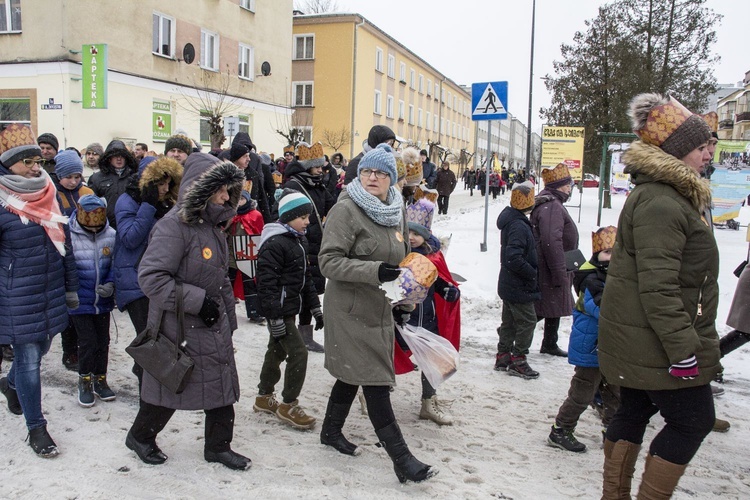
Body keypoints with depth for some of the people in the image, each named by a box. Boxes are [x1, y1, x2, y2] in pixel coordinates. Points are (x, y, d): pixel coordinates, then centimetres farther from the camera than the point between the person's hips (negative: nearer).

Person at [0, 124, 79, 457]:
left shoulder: (48, 198, 6)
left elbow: (65, 245, 12)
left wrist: (71, 288, 14)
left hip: (51, 293, 6)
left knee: (39, 348, 20)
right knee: (28, 359, 1)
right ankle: (36, 429, 16)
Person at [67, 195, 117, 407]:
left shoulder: (111, 235, -7)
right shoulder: (69, 236, -15)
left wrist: (111, 284, -12)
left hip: (103, 302, 3)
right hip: (79, 302, -3)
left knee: (103, 340, 14)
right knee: (87, 341, -1)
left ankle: (100, 379, 33)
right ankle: (85, 381, 22)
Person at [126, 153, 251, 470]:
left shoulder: (211, 224, 9)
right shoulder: (173, 226, -19)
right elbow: (150, 277, -26)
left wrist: (228, 318, 18)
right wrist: (197, 300, -24)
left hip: (214, 327, 8)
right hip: (180, 329, -8)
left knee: (223, 385, 11)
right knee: (171, 385, 9)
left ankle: (218, 446, 29)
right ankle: (140, 436, 36)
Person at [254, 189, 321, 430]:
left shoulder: (299, 241, 12)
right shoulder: (274, 244, -19)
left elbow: (306, 277, 19)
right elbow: (266, 283, -22)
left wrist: (315, 307, 17)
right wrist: (275, 318, -23)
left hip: (290, 309, 10)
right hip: (279, 310, -10)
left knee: (277, 352, 19)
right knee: (298, 353, -9)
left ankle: (264, 397, 34)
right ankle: (289, 405, 5)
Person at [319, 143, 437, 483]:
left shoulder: (396, 212, 7)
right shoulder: (346, 209, -14)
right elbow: (329, 261, -19)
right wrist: (373, 271, -30)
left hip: (379, 309, 7)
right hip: (351, 310, -7)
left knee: (354, 374, 19)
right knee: (375, 380, -4)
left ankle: (331, 431, 39)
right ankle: (401, 459, 5)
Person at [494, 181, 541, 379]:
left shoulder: (512, 221, 8)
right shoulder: (519, 226, -23)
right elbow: (514, 258, -30)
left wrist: (531, 272, 14)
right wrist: (533, 273, -20)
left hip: (509, 285, 10)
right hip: (520, 287, -10)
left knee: (509, 321, 17)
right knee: (527, 322, 1)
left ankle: (503, 358, 27)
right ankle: (518, 361, 9)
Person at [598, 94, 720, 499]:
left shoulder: (670, 196, 15)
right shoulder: (660, 203, -20)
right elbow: (658, 286, -26)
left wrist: (691, 339, 24)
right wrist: (683, 348, -24)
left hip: (638, 342, 10)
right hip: (657, 343, -10)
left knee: (634, 411, 16)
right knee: (693, 420, 2)